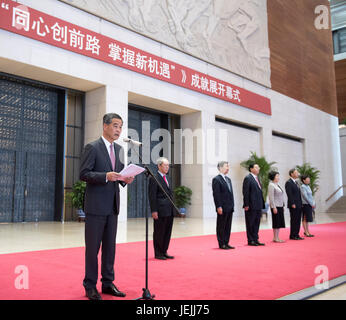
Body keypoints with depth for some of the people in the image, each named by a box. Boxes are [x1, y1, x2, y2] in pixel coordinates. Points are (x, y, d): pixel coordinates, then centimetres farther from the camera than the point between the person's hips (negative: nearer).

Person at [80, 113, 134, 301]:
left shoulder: (119, 149, 14)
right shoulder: (92, 147, -7)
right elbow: (83, 174, -12)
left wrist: (125, 179, -2)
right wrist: (106, 176, -24)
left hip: (112, 205, 7)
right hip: (96, 205, -6)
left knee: (110, 246, 12)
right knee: (93, 247, 2)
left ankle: (108, 283, 22)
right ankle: (90, 286, 13)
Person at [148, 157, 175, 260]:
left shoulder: (167, 178, 18)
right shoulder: (154, 178, -8)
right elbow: (152, 196, -12)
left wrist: (172, 208, 15)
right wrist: (154, 211, -17)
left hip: (169, 211, 8)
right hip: (160, 211, -8)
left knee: (167, 232, 12)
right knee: (159, 233, 1)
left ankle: (164, 252, 21)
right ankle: (158, 253, 11)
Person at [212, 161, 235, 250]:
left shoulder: (228, 179, 18)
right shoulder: (216, 179, -9)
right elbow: (216, 194, -15)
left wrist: (232, 205, 13)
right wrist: (219, 207, -19)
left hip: (230, 207, 8)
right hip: (222, 208, -8)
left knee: (228, 226, 11)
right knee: (221, 226, 1)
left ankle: (226, 243, 18)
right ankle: (221, 244, 8)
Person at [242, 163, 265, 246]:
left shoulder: (257, 178, 16)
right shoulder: (248, 178, -9)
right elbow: (245, 192, -14)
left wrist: (262, 204, 13)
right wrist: (246, 205, -18)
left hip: (258, 206, 8)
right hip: (251, 206, -8)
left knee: (256, 223, 12)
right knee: (250, 224, 1)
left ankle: (255, 240, 19)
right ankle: (250, 241, 9)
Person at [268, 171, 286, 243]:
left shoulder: (277, 185, 16)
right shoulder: (271, 185, -10)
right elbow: (271, 197, -16)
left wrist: (283, 205, 15)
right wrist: (274, 207, -19)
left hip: (280, 206, 9)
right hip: (275, 206, -9)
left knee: (280, 223, 8)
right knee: (276, 222, -4)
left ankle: (277, 238, 14)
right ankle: (275, 238, 1)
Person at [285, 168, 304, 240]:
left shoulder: (296, 182, 18)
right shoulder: (288, 182, -11)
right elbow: (289, 194, -17)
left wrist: (300, 203, 14)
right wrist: (292, 204, -21)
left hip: (299, 205, 9)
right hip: (293, 205, -9)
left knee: (298, 220, 10)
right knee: (294, 220, -4)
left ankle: (296, 235, 15)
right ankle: (292, 236, 2)